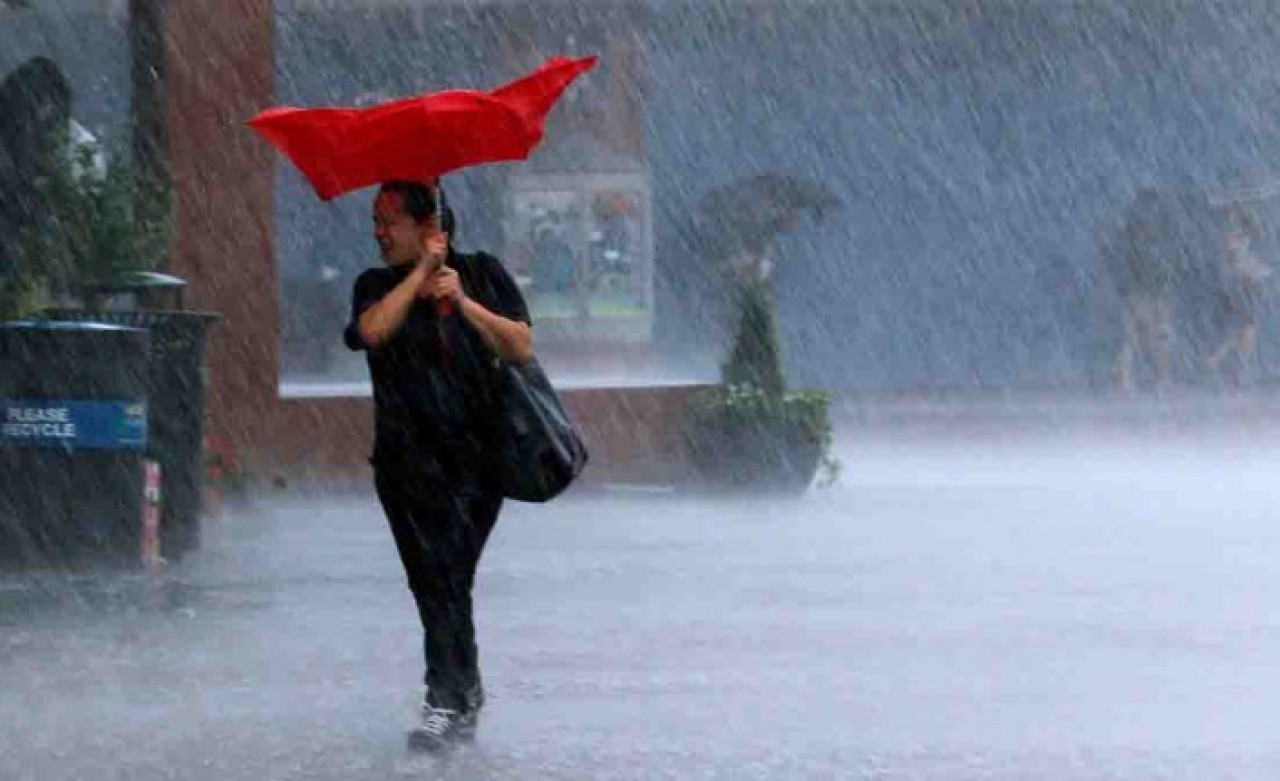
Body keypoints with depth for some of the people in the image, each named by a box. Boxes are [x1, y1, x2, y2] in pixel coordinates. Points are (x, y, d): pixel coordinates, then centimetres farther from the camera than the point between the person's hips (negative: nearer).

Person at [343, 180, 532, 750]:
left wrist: (463, 303, -11)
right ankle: (465, 694, 0)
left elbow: (522, 348, 0)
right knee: (437, 574, -8)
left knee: (445, 575, -10)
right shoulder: (377, 286, 13)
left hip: (477, 452, -1)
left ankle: (446, 700, -5)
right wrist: (421, 273, -7)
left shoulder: (482, 273, 10)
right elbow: (370, 330, -10)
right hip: (408, 457, 1)